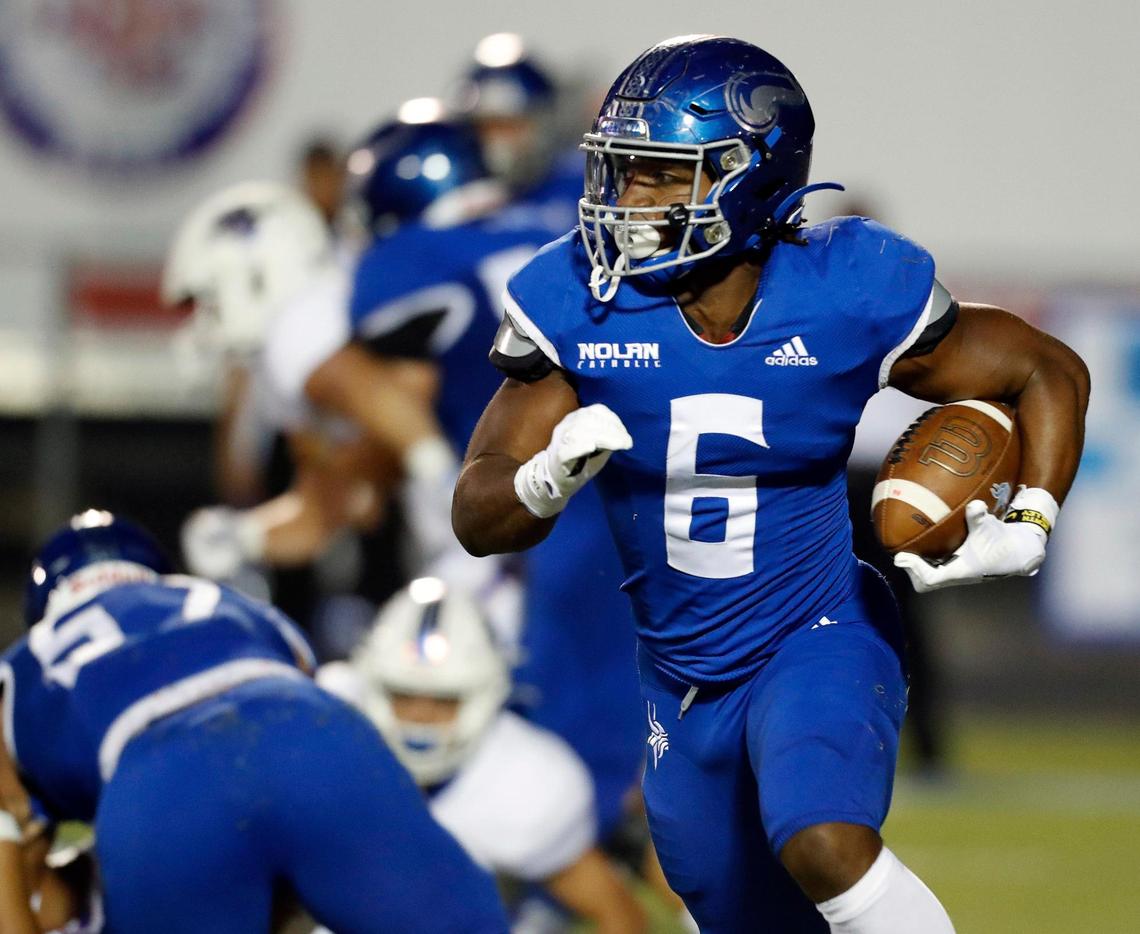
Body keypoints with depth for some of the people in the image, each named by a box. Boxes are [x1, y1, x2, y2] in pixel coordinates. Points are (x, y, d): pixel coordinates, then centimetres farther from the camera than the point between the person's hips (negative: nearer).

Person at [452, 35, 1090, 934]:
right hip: (683, 682, 4)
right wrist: (553, 477, -35)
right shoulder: (580, 305, -13)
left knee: (827, 848, -33)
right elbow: (480, 518, -12)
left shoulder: (849, 296, -17)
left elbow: (1052, 375, -2)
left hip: (819, 647, -4)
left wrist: (1026, 532, -17)